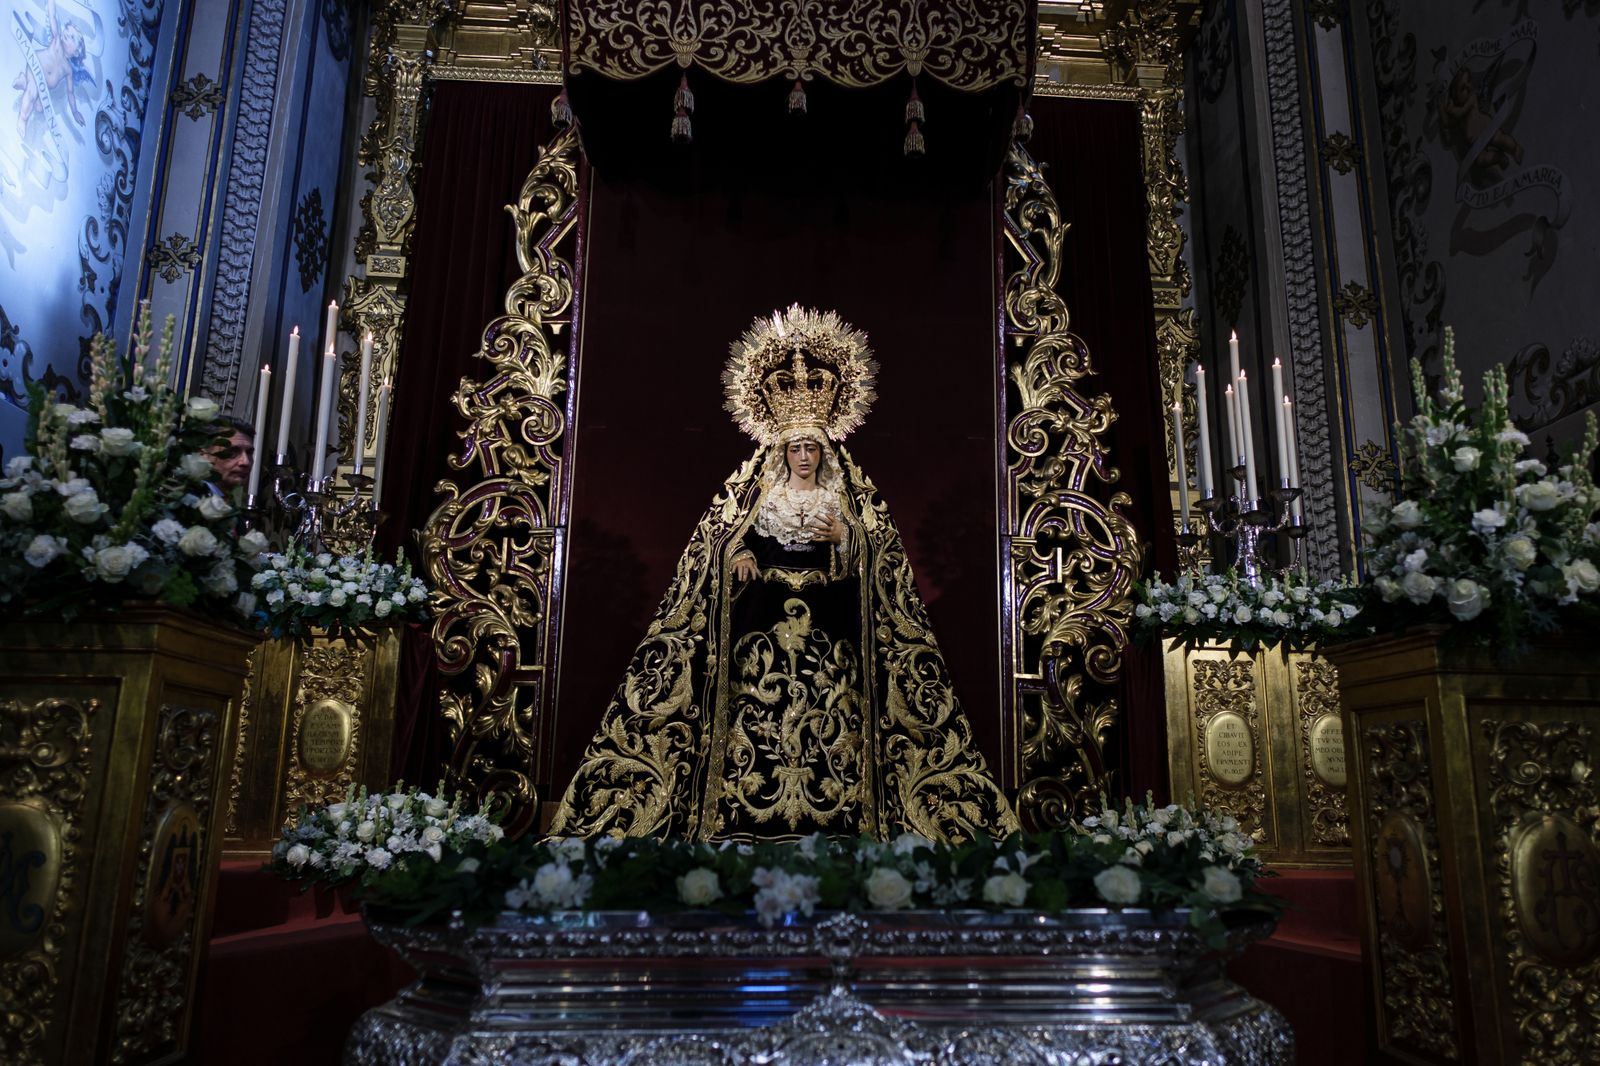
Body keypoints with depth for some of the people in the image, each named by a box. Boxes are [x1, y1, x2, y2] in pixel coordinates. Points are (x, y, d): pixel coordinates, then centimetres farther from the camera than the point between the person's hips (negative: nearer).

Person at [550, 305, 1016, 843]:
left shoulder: (846, 495, 14)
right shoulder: (755, 490, 15)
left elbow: (879, 552, 6)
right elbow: (721, 541, 12)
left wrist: (842, 536, -11)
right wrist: (740, 556, -8)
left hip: (829, 614, 0)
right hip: (761, 609, 0)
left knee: (831, 696, -11)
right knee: (756, 697, -10)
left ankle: (833, 812, -8)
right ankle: (748, 815, -7)